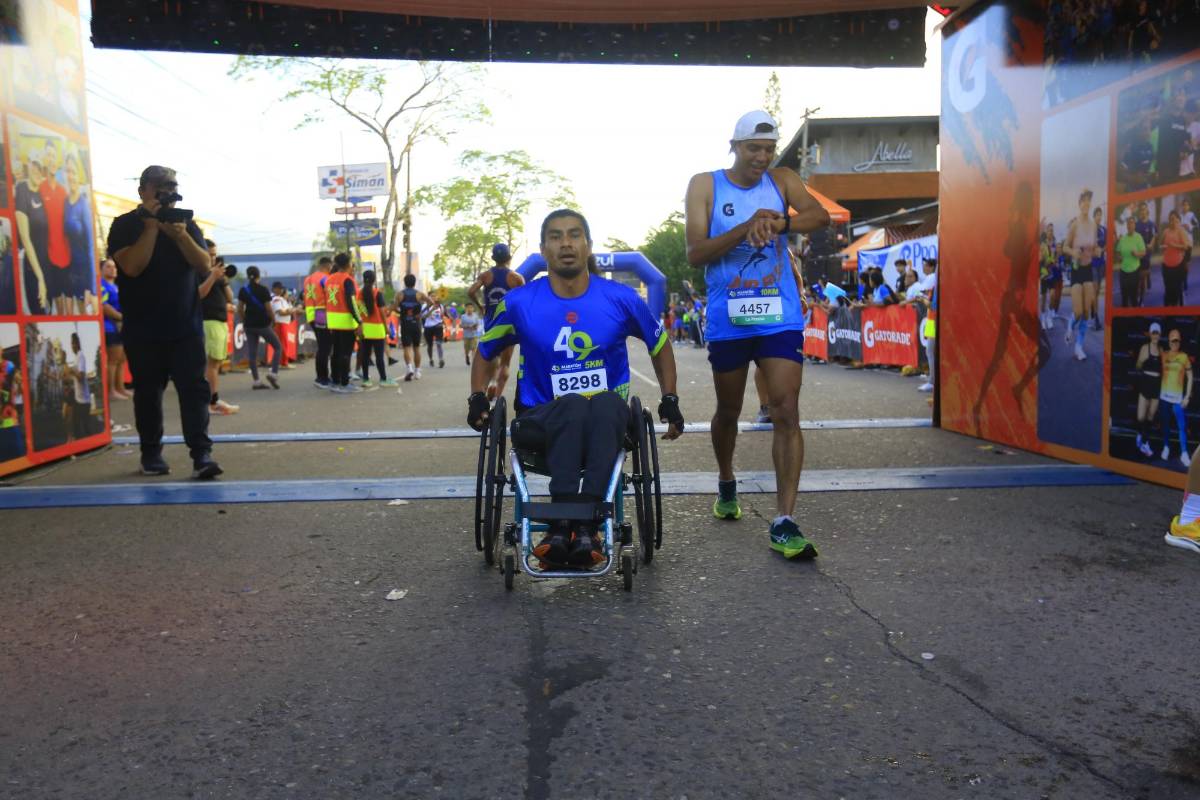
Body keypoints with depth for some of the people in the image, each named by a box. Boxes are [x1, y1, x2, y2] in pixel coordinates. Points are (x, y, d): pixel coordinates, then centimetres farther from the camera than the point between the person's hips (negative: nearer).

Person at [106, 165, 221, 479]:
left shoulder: (186, 224, 10)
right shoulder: (125, 225, 0)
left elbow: (205, 266, -1)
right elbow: (132, 266, -16)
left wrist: (180, 235, -15)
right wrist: (151, 226, -16)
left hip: (186, 326, 2)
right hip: (143, 330, -2)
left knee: (194, 389, -6)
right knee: (148, 391, 7)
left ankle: (201, 454, -9)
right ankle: (151, 453, 18)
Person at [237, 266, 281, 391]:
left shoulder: (243, 290, 3)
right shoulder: (263, 289, -10)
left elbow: (240, 309, 3)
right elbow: (268, 309, -11)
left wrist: (245, 321, 15)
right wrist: (274, 321, 4)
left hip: (249, 325, 4)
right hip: (263, 324, -4)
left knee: (252, 353, 6)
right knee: (277, 347, 10)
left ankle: (256, 380, 6)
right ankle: (274, 373, -5)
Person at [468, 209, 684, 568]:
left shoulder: (621, 299, 1)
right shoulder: (520, 303, 1)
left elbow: (660, 345, 18)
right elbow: (486, 353, 18)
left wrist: (670, 400, 12)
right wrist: (478, 397, 4)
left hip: (607, 420, 1)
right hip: (542, 420, 0)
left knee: (607, 403, -36)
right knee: (573, 406, -37)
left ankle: (569, 526, -39)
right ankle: (580, 528, -39)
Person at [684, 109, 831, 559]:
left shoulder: (782, 180, 6)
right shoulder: (704, 185, 1)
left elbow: (820, 216, -11)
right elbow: (695, 254, -8)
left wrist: (780, 223, -30)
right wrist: (744, 229, -22)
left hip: (780, 317, 0)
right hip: (728, 320, 0)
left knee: (786, 412, -10)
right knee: (728, 411, 15)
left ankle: (784, 522, -8)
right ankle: (726, 483, 42)